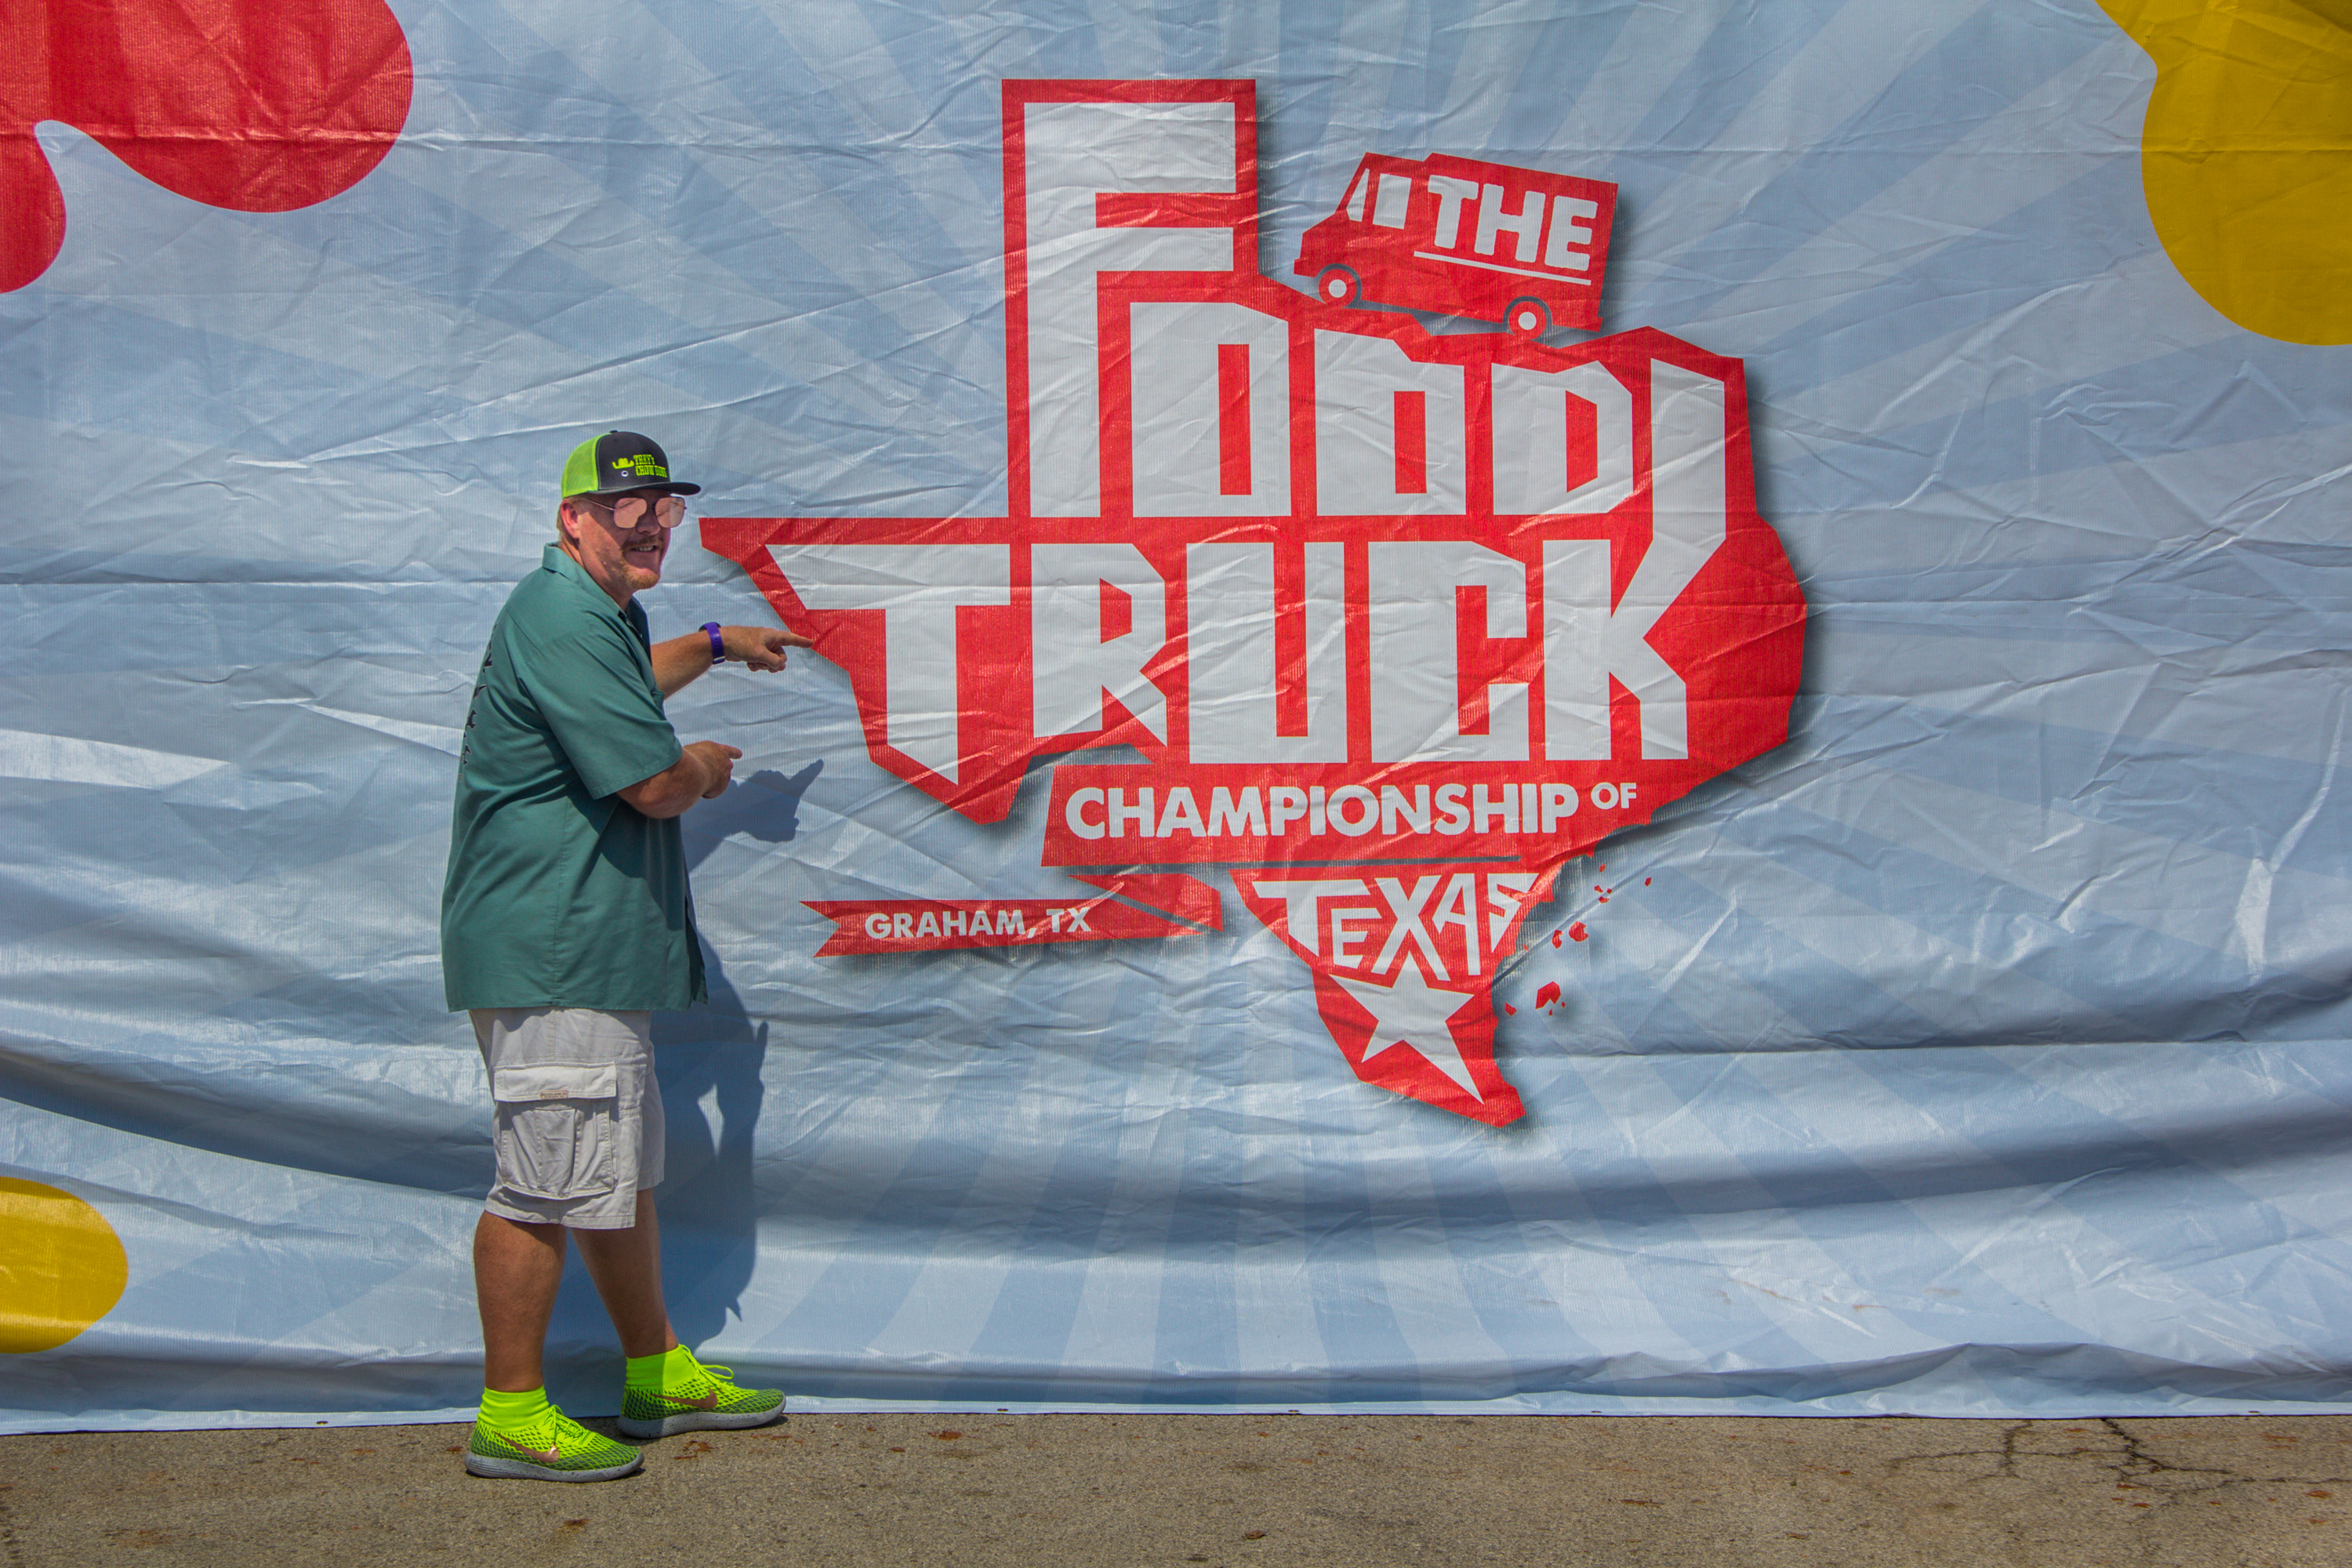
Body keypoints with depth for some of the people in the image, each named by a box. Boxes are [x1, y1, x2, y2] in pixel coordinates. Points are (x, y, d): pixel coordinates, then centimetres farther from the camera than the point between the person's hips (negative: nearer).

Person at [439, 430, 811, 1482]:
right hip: (552, 951, -12)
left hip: (594, 949, 12)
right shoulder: (562, 619, -17)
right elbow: (655, 783, -20)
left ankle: (658, 1375, 29)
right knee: (549, 1182, -7)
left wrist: (715, 646, 48)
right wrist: (709, 768, 1)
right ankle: (510, 1415, 2)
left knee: (624, 1170, 18)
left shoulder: (596, 615, 19)